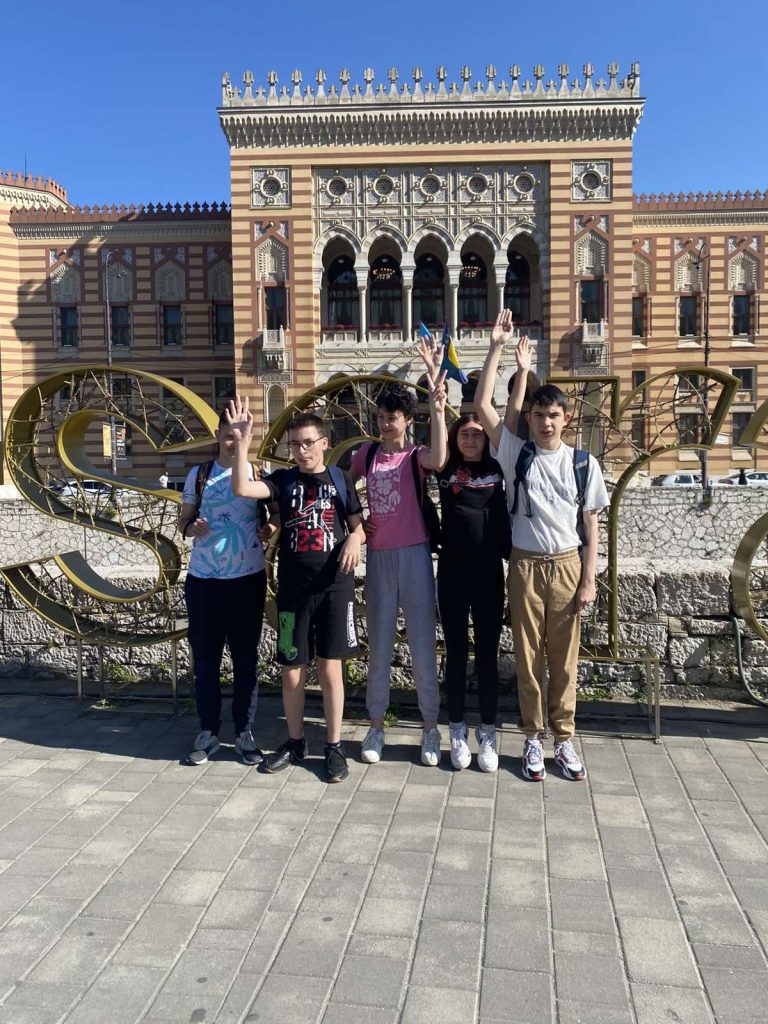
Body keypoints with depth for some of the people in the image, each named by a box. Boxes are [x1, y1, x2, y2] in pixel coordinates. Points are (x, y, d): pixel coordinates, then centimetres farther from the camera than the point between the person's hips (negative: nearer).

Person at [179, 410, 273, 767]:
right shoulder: (199, 474, 5)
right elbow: (184, 518, 11)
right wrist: (190, 527, -11)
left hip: (247, 578, -1)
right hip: (202, 579, 2)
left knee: (245, 658, 7)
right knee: (205, 657, 8)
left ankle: (244, 733, 18)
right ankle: (208, 732, 21)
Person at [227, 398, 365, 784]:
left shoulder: (340, 479, 3)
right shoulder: (284, 480, 4)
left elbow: (358, 524, 8)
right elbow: (242, 489, -12)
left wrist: (355, 538, -14)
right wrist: (243, 443, -20)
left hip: (334, 586, -1)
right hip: (293, 588, 2)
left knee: (330, 668, 4)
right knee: (292, 671, 8)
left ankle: (334, 745, 18)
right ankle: (295, 742, 26)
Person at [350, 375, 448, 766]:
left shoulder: (416, 455, -4)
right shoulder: (368, 453, 8)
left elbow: (438, 460, -28)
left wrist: (437, 410, -34)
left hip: (414, 555, -3)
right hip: (378, 556, 4)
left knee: (422, 643, 2)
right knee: (378, 644, 11)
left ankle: (430, 728, 14)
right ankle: (376, 726, 22)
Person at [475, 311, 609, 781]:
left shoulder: (583, 463, 1)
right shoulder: (516, 454, -1)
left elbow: (590, 525, 3)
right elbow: (483, 406, -10)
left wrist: (589, 580, -2)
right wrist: (497, 348, -12)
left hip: (567, 565, 0)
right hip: (526, 565, 0)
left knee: (564, 658, 9)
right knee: (528, 655, 7)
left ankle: (565, 739, 23)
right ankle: (534, 739, 21)